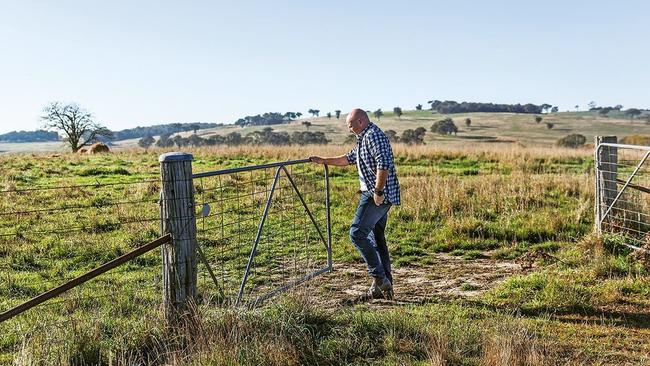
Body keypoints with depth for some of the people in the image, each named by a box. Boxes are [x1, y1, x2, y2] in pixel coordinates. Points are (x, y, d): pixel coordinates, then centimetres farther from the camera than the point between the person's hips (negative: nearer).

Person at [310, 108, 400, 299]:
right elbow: (349, 158, 32)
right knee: (376, 237, 12)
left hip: (379, 195, -11)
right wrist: (323, 161, 30)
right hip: (382, 196, 11)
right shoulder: (364, 138, 21)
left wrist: (378, 191, -23)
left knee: (357, 233, -11)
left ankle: (379, 276, -8)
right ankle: (385, 284, 16)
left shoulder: (374, 135, -13)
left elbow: (384, 165, -25)